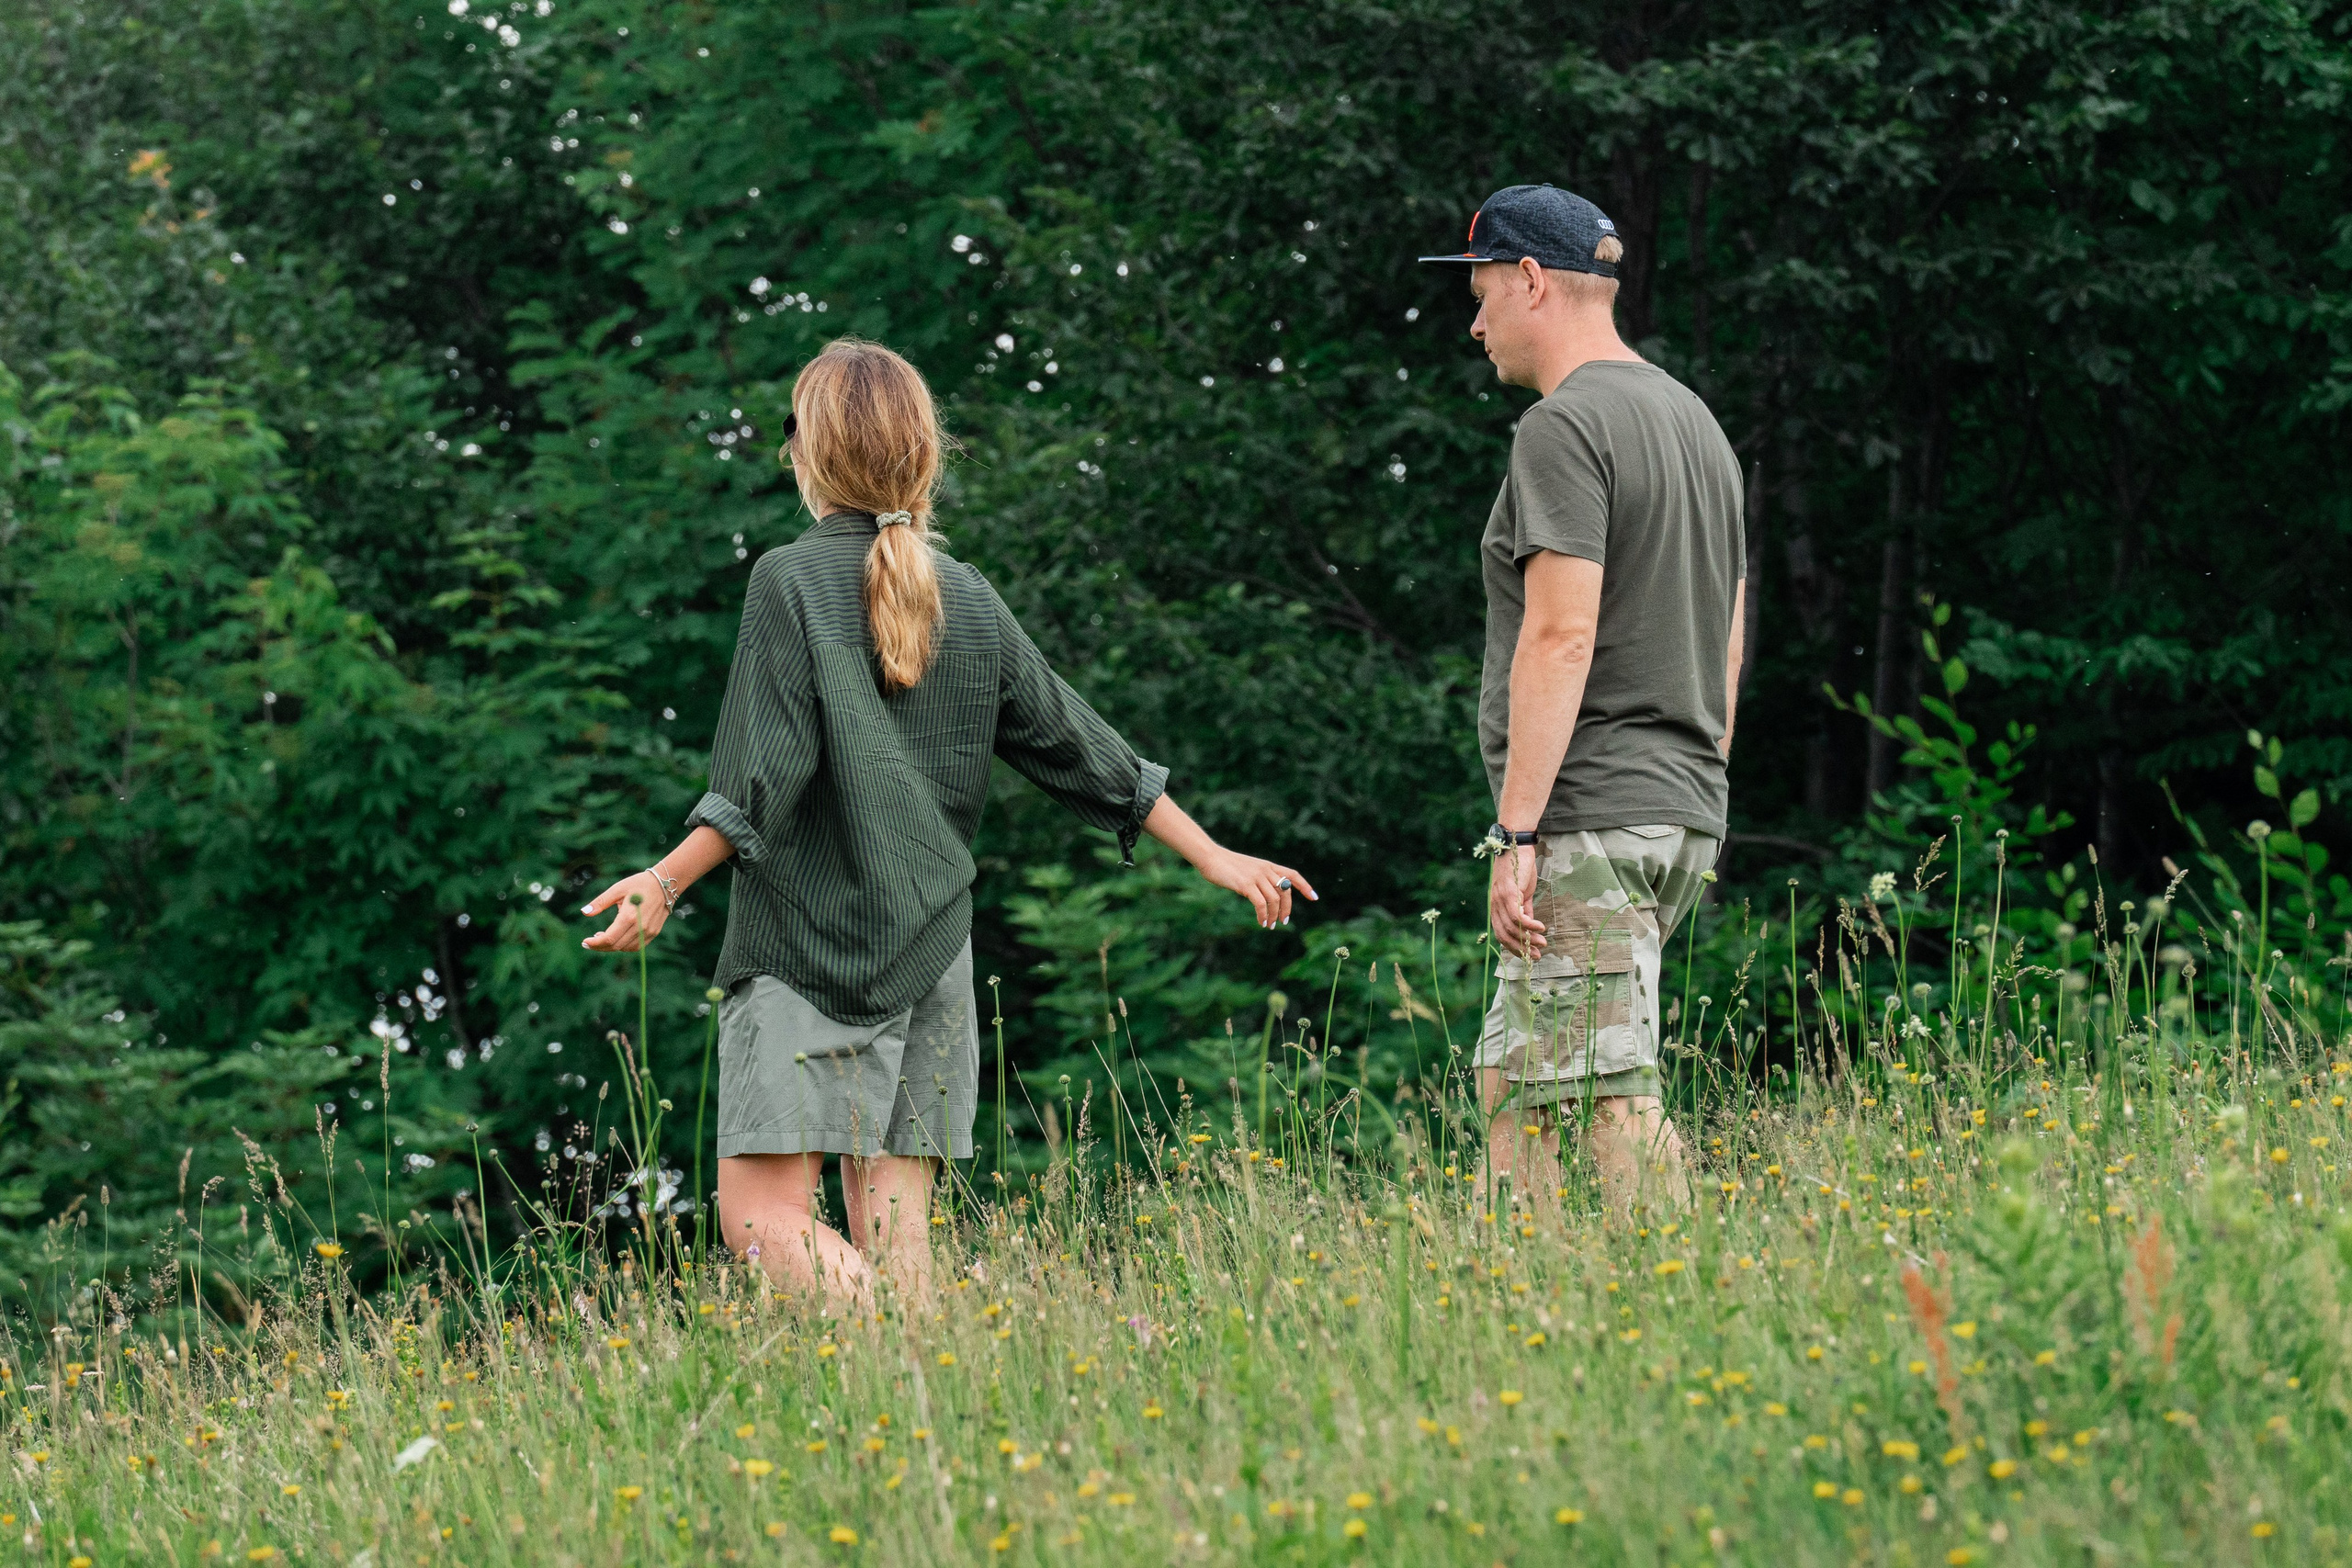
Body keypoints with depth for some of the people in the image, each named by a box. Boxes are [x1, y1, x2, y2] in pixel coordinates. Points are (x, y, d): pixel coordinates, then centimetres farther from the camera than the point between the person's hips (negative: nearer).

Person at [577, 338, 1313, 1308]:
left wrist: (666, 880, -13)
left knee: (763, 1213, -9)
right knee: (892, 1229, 5)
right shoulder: (967, 599, 10)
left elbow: (762, 785, -15)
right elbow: (1075, 748, 14)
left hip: (804, 941, -6)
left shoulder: (792, 581, -6)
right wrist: (1215, 858, 21)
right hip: (929, 946, 6)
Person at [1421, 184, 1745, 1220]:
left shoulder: (1566, 427, -10)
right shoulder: (1696, 422, 20)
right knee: (1511, 1084, 14)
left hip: (1589, 823, -10)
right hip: (1683, 819, 10)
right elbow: (1726, 645, 21)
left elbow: (1560, 637, -19)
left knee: (1616, 1096, -12)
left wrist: (1518, 834, -19)